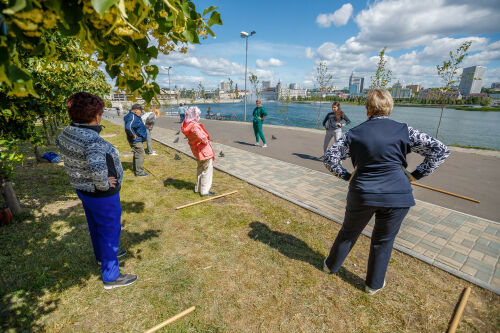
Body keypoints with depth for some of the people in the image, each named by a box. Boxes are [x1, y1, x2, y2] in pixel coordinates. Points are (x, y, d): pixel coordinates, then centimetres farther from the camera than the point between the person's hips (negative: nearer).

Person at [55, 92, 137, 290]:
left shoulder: (67, 133, -4)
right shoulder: (93, 140, -32)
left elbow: (58, 143, 20)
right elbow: (98, 169, -47)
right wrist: (103, 184, -26)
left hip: (81, 188, 9)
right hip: (101, 195, -9)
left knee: (95, 225, 27)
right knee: (109, 231, 7)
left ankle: (102, 255, 53)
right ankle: (111, 277, 24)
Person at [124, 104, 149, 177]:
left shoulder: (134, 116, 13)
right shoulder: (133, 117, -20)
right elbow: (128, 127, -36)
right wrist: (134, 135, -25)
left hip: (137, 140, 11)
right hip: (136, 140, -11)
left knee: (137, 155, 19)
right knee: (140, 154, -6)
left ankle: (136, 171, 31)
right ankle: (139, 173, 1)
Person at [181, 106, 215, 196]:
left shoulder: (186, 125, 3)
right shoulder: (194, 126, -25)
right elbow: (200, 136, -42)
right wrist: (206, 141, -22)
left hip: (197, 151, 9)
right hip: (204, 150, -9)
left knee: (200, 169, 24)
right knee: (207, 170, 3)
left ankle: (198, 188, 35)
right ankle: (204, 191, 9)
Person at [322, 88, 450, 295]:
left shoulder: (354, 133, -1)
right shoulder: (403, 131, -2)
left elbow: (329, 157, -1)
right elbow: (441, 151, 0)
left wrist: (346, 176, 7)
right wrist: (415, 175, 3)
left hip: (362, 194, 0)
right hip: (397, 196, 0)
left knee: (348, 232, 20)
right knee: (383, 240, 18)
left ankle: (331, 266, 40)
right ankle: (374, 285, 35)